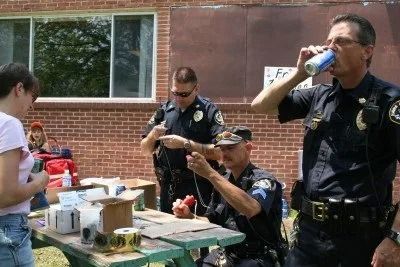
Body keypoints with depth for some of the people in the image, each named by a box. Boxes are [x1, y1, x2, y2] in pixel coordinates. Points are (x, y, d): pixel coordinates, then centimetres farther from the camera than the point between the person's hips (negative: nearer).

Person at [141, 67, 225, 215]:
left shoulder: (209, 111, -5)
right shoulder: (164, 111, 7)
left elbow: (220, 152, -14)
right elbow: (145, 150, 12)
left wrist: (185, 144, -19)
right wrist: (152, 136, -9)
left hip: (199, 189, -4)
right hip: (168, 187, 4)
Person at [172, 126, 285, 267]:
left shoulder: (264, 180, -14)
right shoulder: (223, 181, 6)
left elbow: (250, 209, -35)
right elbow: (211, 222, 11)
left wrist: (210, 173, -37)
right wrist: (189, 216, -10)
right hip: (227, 254, 6)